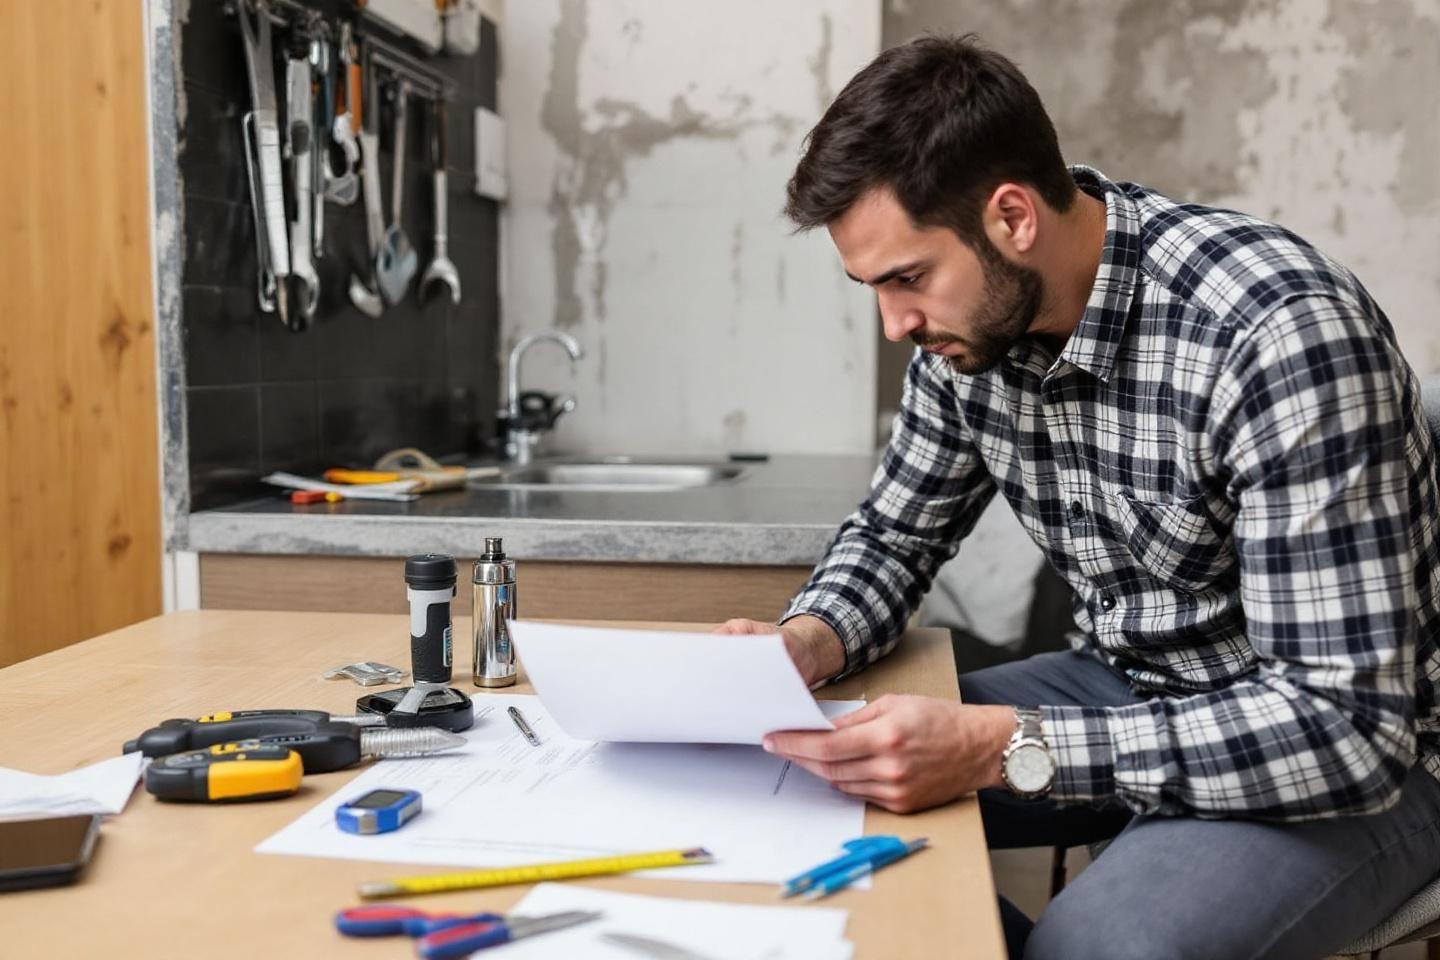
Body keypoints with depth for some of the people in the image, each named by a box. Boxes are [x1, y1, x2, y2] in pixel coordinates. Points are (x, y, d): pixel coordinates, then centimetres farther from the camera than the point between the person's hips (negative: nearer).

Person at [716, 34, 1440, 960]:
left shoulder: (1282, 333, -28)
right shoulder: (972, 318, -7)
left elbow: (1348, 721, -29)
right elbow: (895, 535, 7)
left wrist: (1004, 748, -35)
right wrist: (806, 643, -14)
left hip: (1361, 751, -6)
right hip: (1130, 687, 7)